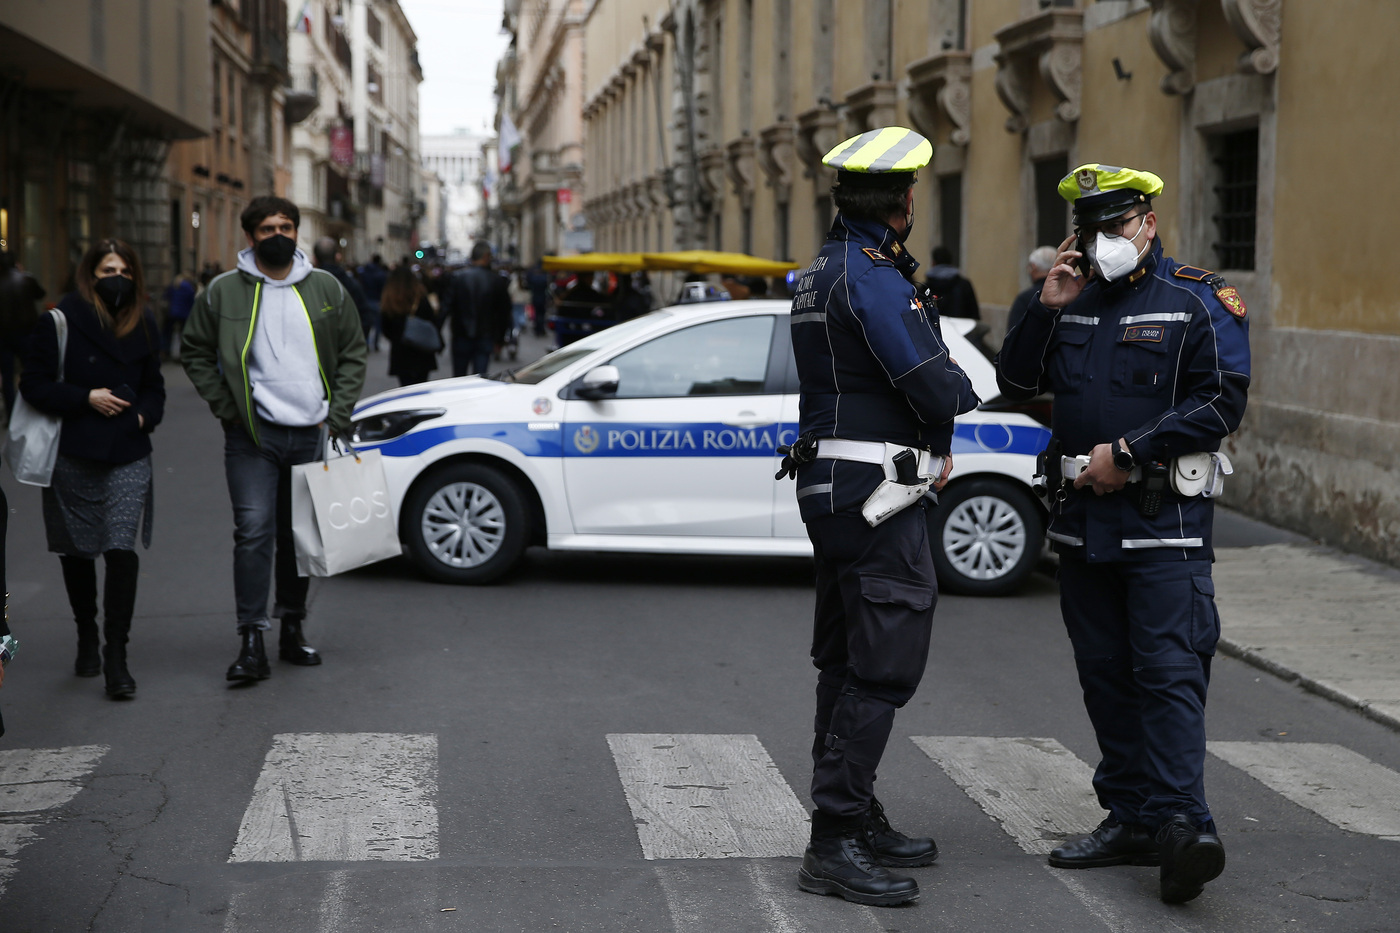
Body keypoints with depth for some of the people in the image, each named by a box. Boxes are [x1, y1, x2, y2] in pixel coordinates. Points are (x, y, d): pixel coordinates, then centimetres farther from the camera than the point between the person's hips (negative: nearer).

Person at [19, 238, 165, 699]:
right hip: (72, 456, -1)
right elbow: (33, 384, -6)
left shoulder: (144, 325, 9)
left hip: (128, 458, 1)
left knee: (121, 549, -11)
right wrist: (86, 398, -15)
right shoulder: (60, 321, -5)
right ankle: (87, 636, 33)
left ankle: (116, 655, -9)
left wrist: (143, 415, -1)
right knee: (76, 550, 11)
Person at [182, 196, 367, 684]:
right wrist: (226, 408, -3)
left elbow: (353, 354, 11)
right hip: (253, 437, -3)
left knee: (303, 534, 10)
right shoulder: (223, 292, 1)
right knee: (254, 530, -12)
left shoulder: (327, 289, 7)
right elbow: (196, 353, 8)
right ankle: (251, 641, -11)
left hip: (312, 436, 3)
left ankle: (292, 629, 23)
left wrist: (336, 417, 2)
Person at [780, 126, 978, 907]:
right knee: (883, 667, -9)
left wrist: (933, 442, 7)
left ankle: (858, 821, 27)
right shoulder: (875, 277, -18)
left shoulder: (823, 273, 15)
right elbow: (938, 388, -21)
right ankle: (836, 843, -8)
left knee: (848, 663, 16)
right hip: (878, 495, -11)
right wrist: (965, 390, 1)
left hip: (833, 487, 11)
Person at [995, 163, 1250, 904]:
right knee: (1105, 675, 9)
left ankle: (1181, 823, -16)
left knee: (1168, 671, -13)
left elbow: (1222, 402, -11)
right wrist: (1045, 309, 0)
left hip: (1164, 522, -6)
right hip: (1082, 521, 6)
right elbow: (1016, 382, 14)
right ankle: (1132, 818, 17)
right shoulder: (1074, 303, 15)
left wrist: (1128, 453, -14)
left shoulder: (1197, 303, -3)